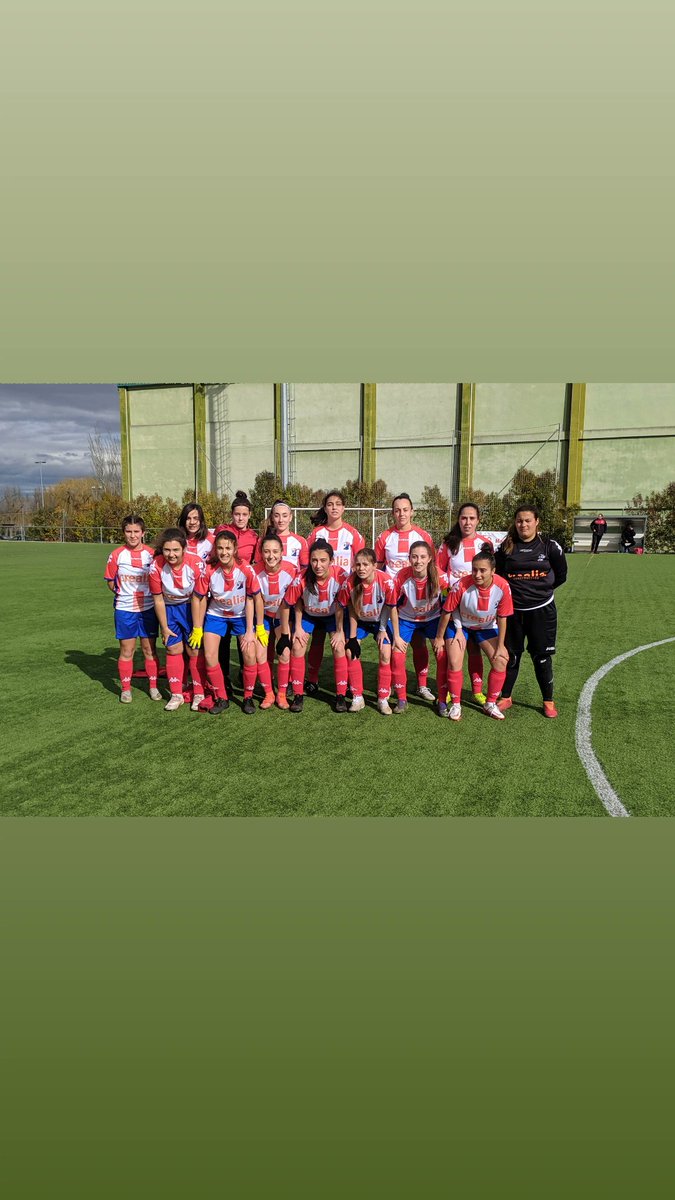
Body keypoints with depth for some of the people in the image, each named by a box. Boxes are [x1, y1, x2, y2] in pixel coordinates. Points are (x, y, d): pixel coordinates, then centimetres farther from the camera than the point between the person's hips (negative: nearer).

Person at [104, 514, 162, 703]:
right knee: (126, 650, 6)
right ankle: (125, 689, 18)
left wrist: (150, 594, -2)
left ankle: (153, 686, 19)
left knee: (150, 648, 7)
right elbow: (110, 581, 7)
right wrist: (123, 593, -1)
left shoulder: (152, 554, -2)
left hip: (148, 608, 0)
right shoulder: (117, 555, -2)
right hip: (125, 609, 0)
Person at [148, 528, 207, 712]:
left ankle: (199, 694, 12)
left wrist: (197, 628, -16)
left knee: (194, 650, -3)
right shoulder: (156, 566, -22)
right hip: (170, 608, 2)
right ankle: (176, 695, 18)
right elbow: (158, 600, -10)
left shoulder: (196, 563, -26)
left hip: (192, 607, -2)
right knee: (173, 649, 5)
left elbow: (197, 599, -20)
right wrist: (164, 627, -4)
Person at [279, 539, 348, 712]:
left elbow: (340, 605, -18)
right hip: (307, 615, 1)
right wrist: (286, 633, -14)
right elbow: (286, 604, -18)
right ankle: (298, 695, 3)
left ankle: (341, 696, -2)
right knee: (297, 648, -12)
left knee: (339, 648, -16)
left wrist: (340, 631, -17)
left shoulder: (340, 576, -33)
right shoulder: (301, 579, -34)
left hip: (332, 615, 0)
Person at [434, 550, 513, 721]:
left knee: (500, 662, -5)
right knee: (454, 663, -14)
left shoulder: (503, 587, -26)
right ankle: (456, 705, 6)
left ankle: (490, 704, 14)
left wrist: (500, 646, -8)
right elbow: (446, 612, -18)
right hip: (460, 626, -2)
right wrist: (439, 638, -9)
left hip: (487, 628, 2)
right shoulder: (462, 585, -33)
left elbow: (502, 618, -13)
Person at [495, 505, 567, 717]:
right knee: (510, 656, 10)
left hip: (542, 610, -1)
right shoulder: (506, 547, -1)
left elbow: (561, 575, 7)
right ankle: (505, 698, 24)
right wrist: (513, 590, 0)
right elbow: (498, 576, 7)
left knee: (542, 657, 6)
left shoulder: (549, 546, -3)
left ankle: (548, 701, 21)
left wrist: (542, 588, 7)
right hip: (512, 610, 1)